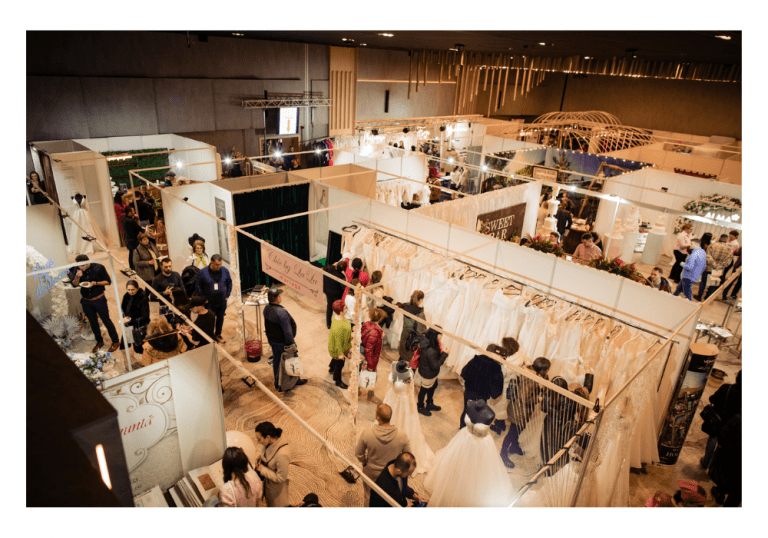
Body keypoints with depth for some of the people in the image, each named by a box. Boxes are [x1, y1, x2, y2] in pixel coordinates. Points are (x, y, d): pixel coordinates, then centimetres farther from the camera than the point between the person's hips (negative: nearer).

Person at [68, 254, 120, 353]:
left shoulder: (99, 267, -15)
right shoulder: (77, 269, -6)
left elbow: (108, 281, -8)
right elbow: (74, 284, -4)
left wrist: (95, 283, -24)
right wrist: (77, 277, -24)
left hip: (99, 299, -4)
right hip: (86, 301, 4)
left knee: (106, 321, 6)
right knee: (93, 323, 17)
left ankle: (115, 341, 20)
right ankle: (99, 342, 34)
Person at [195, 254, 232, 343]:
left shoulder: (224, 271, -4)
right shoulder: (203, 272, -12)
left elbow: (229, 283, 9)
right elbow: (198, 287, -4)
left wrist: (227, 295, 4)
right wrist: (204, 299, -7)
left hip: (222, 302, 3)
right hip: (209, 303, -3)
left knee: (220, 318, 15)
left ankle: (218, 335, 34)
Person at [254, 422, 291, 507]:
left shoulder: (282, 455, -38)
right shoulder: (271, 443, -15)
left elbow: (280, 478, -28)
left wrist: (262, 469, -23)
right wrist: (259, 459, -11)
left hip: (276, 487, -8)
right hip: (267, 483, 8)